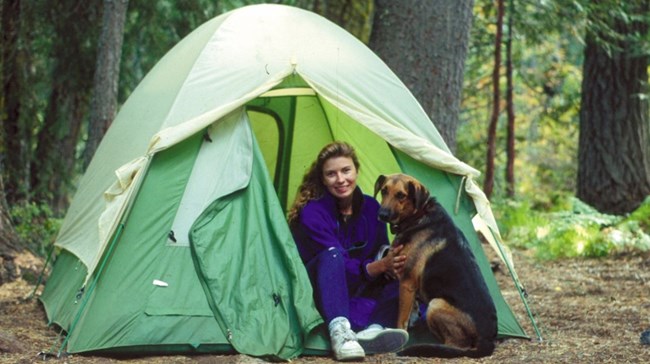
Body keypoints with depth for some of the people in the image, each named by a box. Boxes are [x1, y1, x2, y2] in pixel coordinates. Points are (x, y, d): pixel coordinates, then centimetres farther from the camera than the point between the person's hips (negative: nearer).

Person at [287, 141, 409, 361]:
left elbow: (381, 252, 3)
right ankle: (339, 333, -53)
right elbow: (341, 268, -21)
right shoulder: (312, 213, -16)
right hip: (320, 297, -5)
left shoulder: (371, 208, 1)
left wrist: (390, 264, -21)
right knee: (333, 254, -34)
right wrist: (379, 266, -36)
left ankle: (372, 331, -43)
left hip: (359, 296, 5)